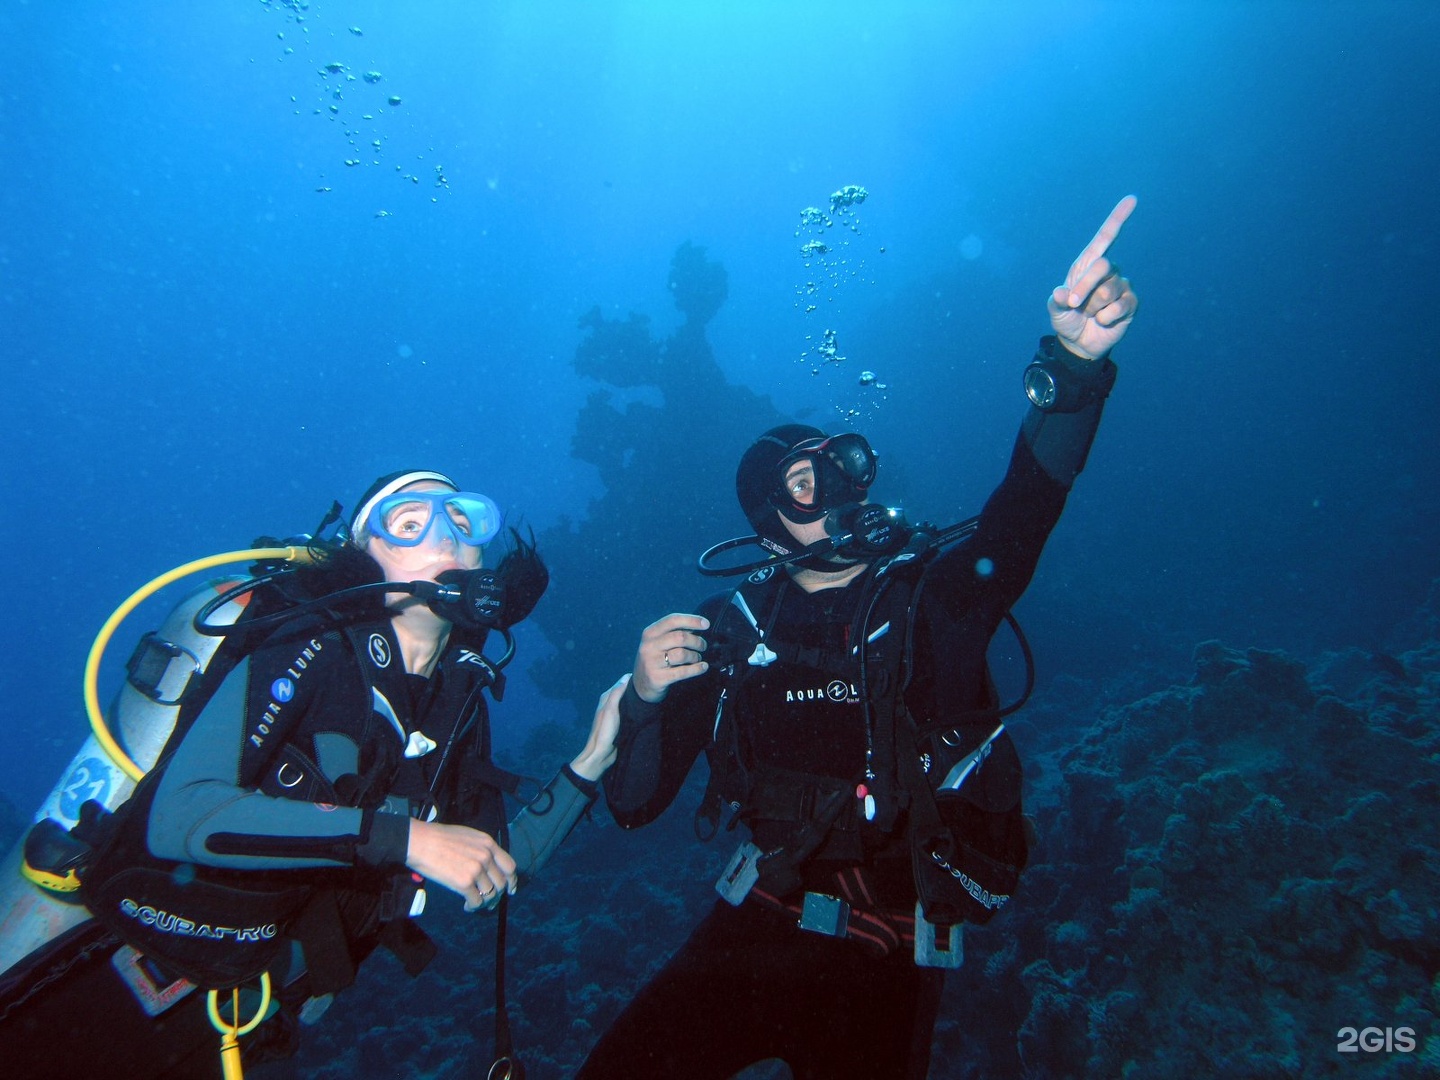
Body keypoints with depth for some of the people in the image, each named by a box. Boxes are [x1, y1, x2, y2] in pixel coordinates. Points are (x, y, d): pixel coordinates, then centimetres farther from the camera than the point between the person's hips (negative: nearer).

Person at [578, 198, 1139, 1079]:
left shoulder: (941, 593, -8)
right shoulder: (732, 629, -6)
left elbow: (1028, 503, -29)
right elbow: (635, 804, -5)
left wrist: (1073, 361, -45)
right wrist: (646, 699, -24)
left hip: (887, 957, -1)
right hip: (756, 926, 2)